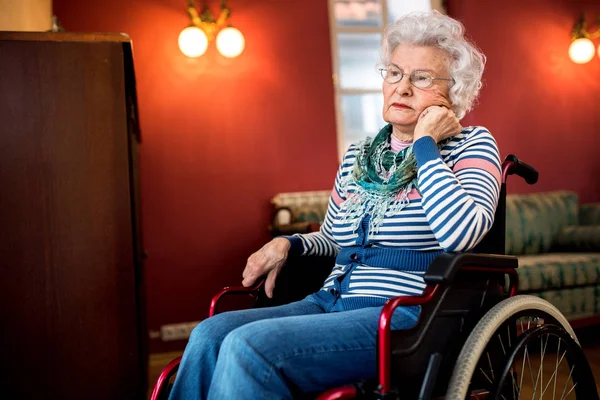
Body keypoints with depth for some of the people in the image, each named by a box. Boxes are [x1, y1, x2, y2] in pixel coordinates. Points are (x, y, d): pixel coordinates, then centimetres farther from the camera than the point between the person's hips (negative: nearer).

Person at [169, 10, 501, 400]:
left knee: (248, 346, -27)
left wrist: (425, 144, -12)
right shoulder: (357, 156, 17)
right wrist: (289, 243, 7)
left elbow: (461, 234, -21)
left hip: (407, 317, -6)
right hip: (331, 304, 6)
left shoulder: (472, 145, 0)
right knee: (210, 334, -20)